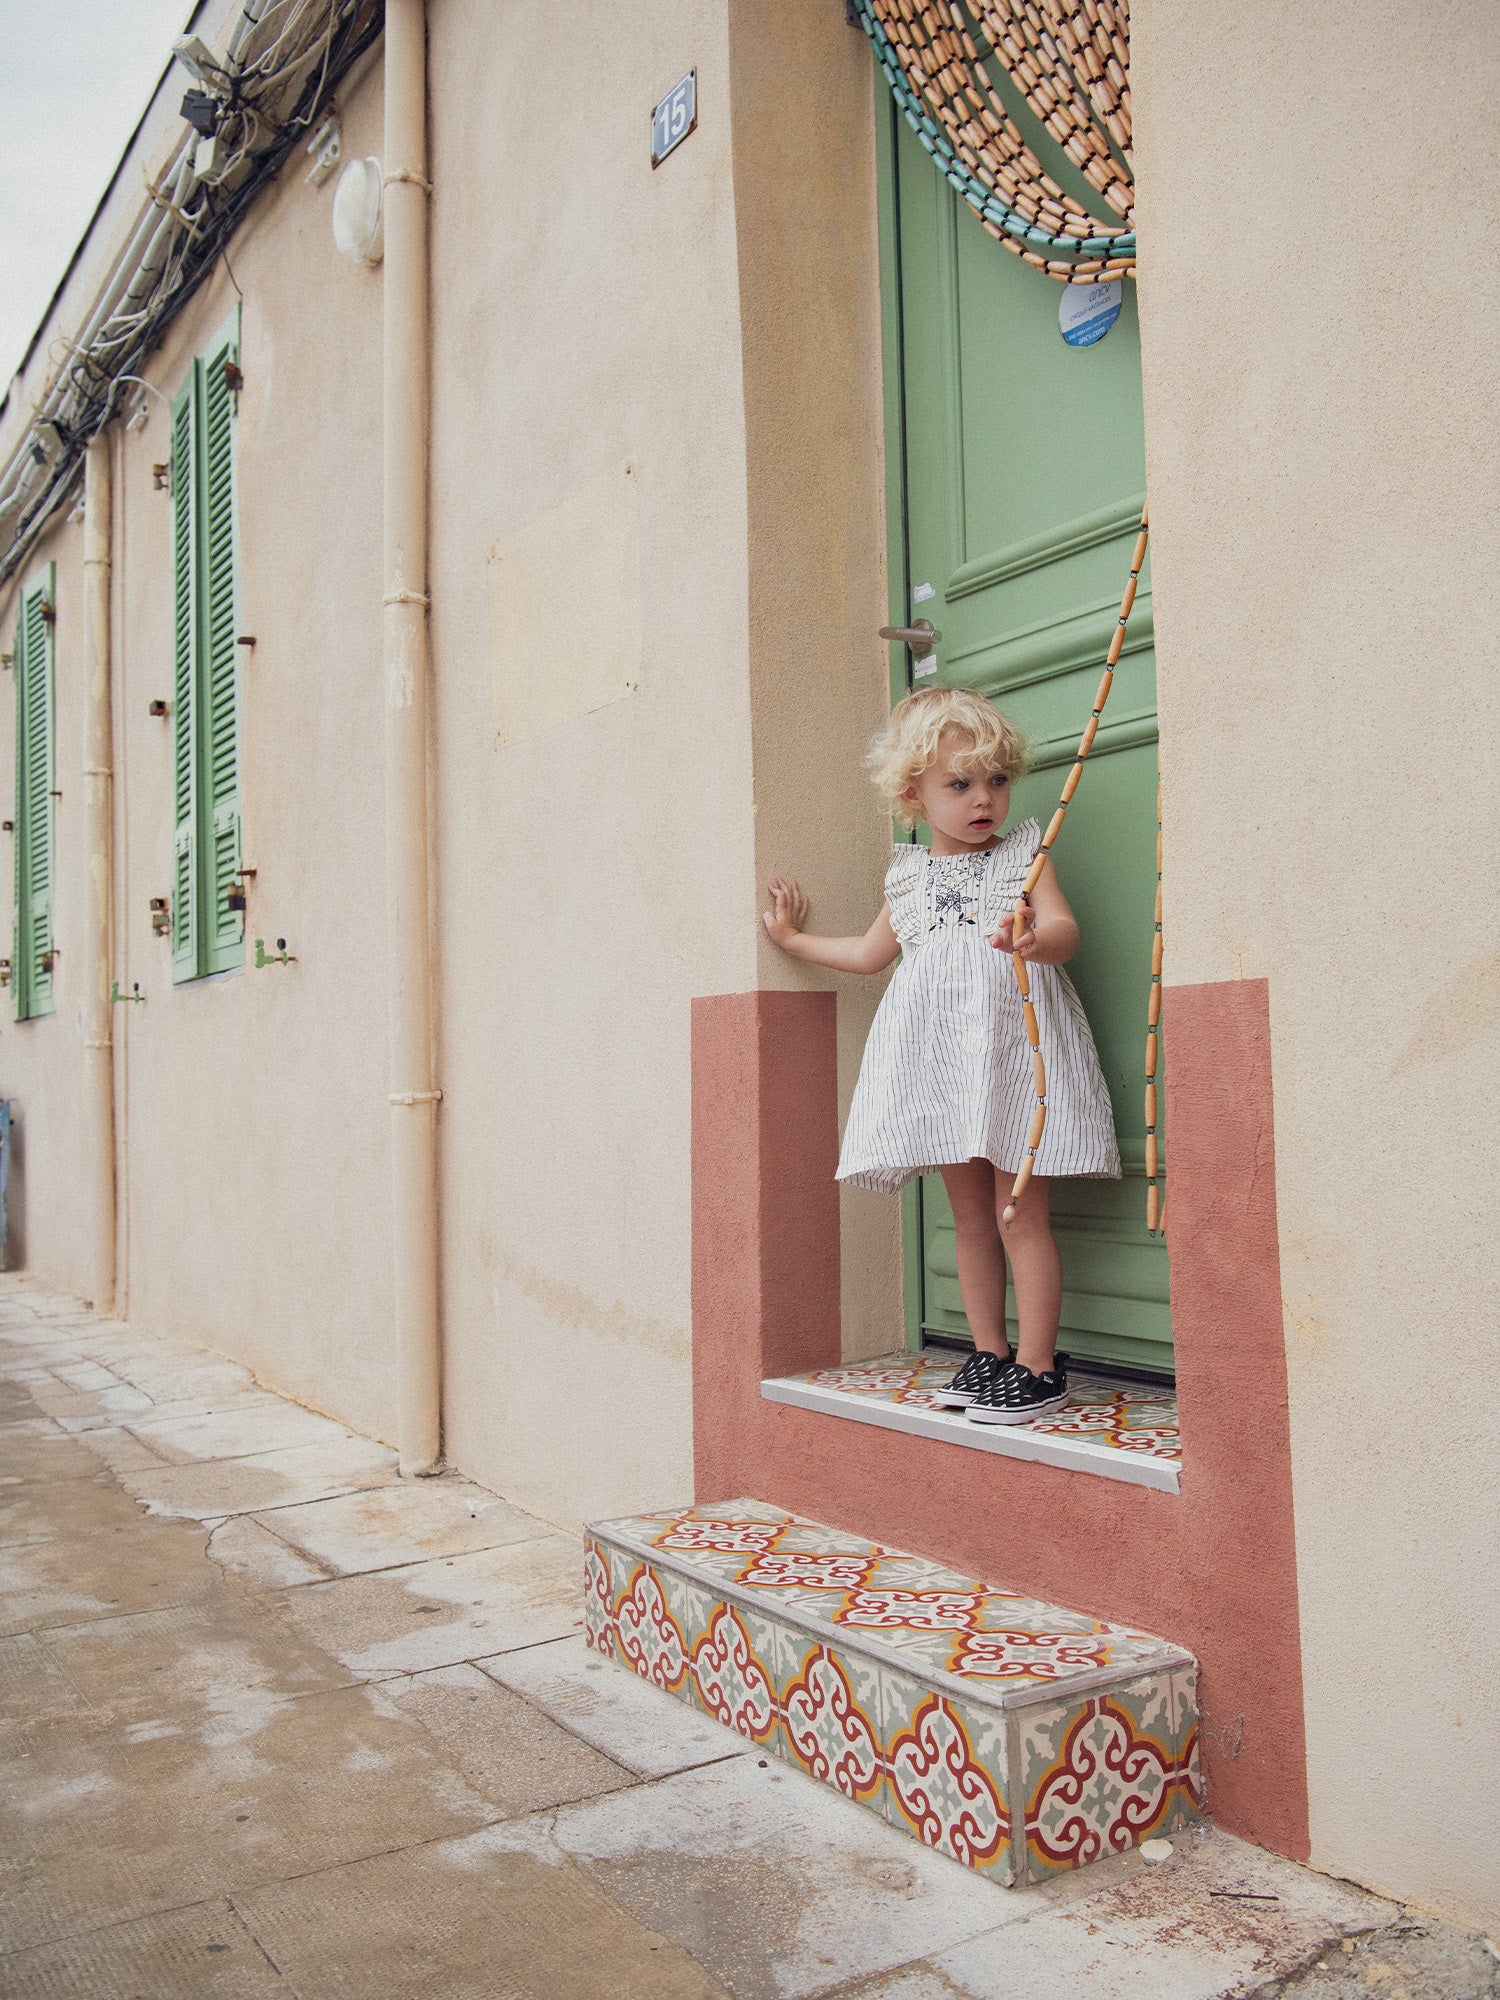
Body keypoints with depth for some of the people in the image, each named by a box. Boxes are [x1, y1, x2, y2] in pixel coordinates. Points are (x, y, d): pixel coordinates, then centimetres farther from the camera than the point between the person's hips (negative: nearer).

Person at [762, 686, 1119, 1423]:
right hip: (940, 1055, 4)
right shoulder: (909, 876, 15)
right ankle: (988, 1353, 20)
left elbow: (1065, 927, -11)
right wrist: (793, 937, 35)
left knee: (1019, 1214, -4)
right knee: (970, 1215, 9)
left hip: (1011, 1044, -4)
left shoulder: (1023, 854, 3)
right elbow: (872, 952, 29)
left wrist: (1036, 939, -35)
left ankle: (1038, 1366, 5)